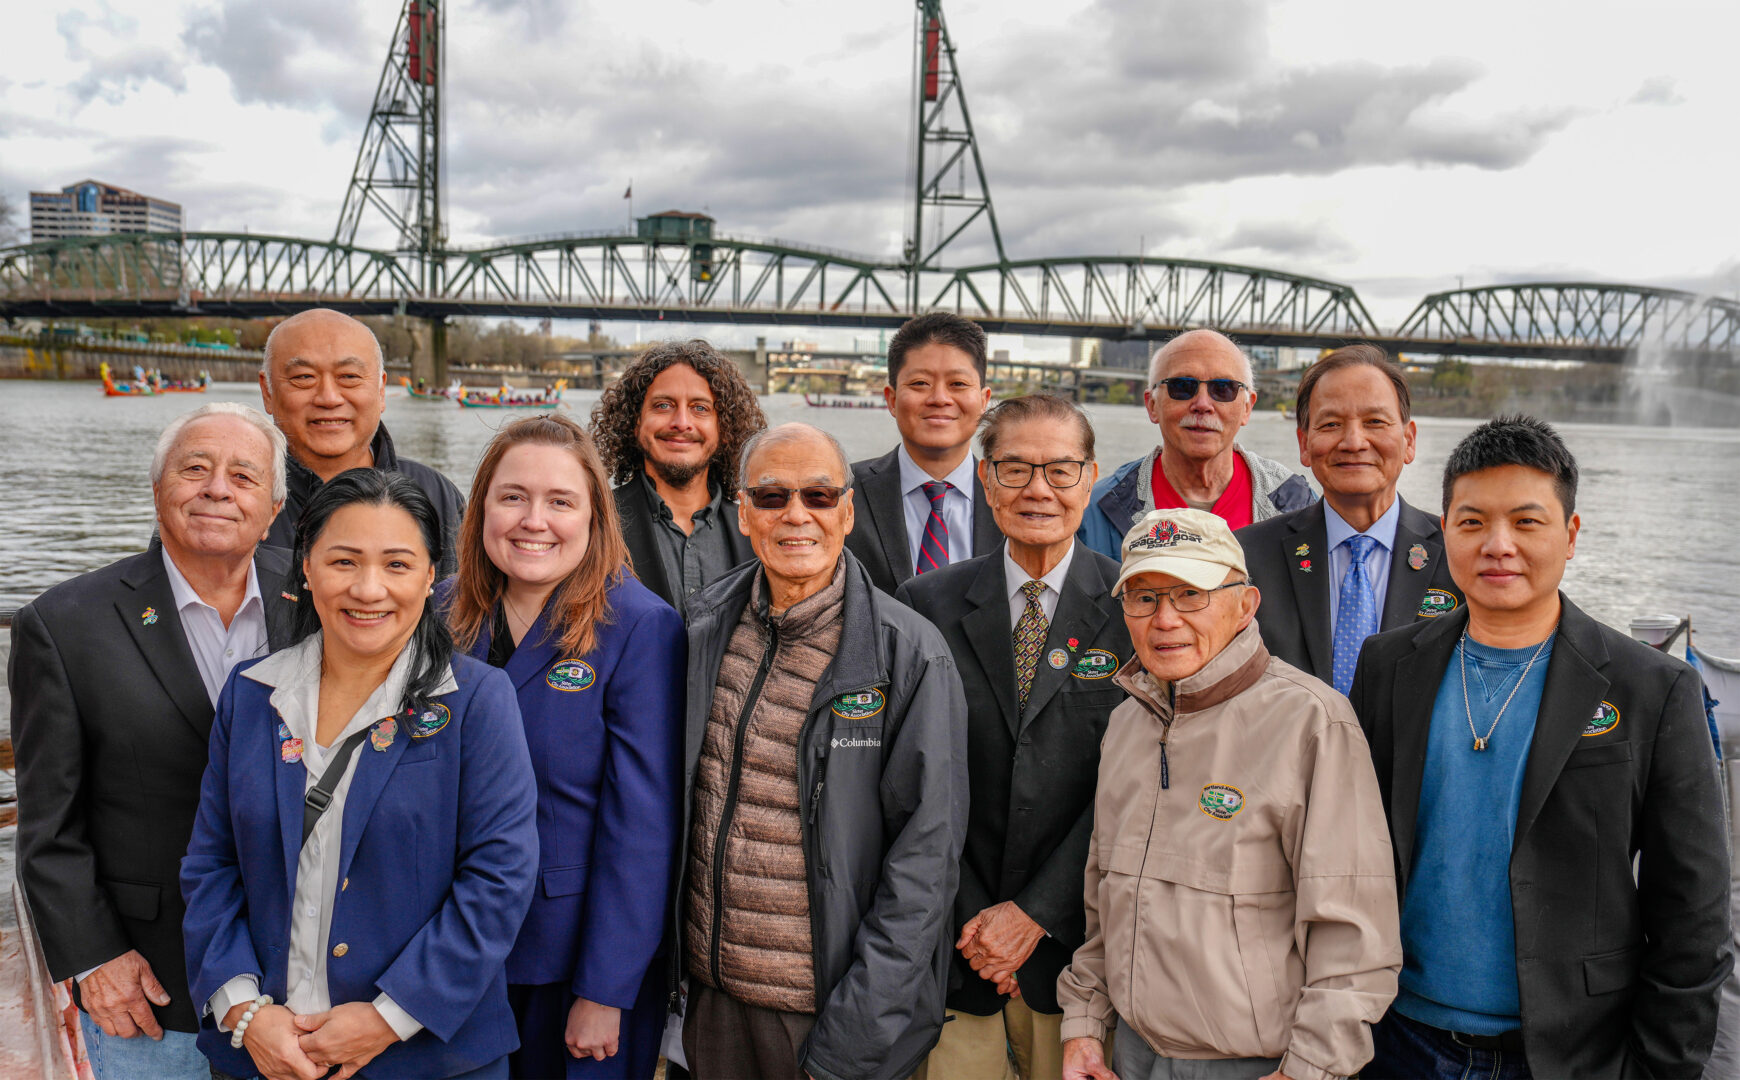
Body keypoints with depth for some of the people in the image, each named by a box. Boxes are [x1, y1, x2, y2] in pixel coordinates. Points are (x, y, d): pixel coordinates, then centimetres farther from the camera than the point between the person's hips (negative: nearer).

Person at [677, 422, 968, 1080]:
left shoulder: (911, 655, -14)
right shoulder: (703, 627, 0)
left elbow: (925, 858, -14)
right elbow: (671, 801, 10)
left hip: (833, 1004, -4)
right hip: (710, 992, 4)